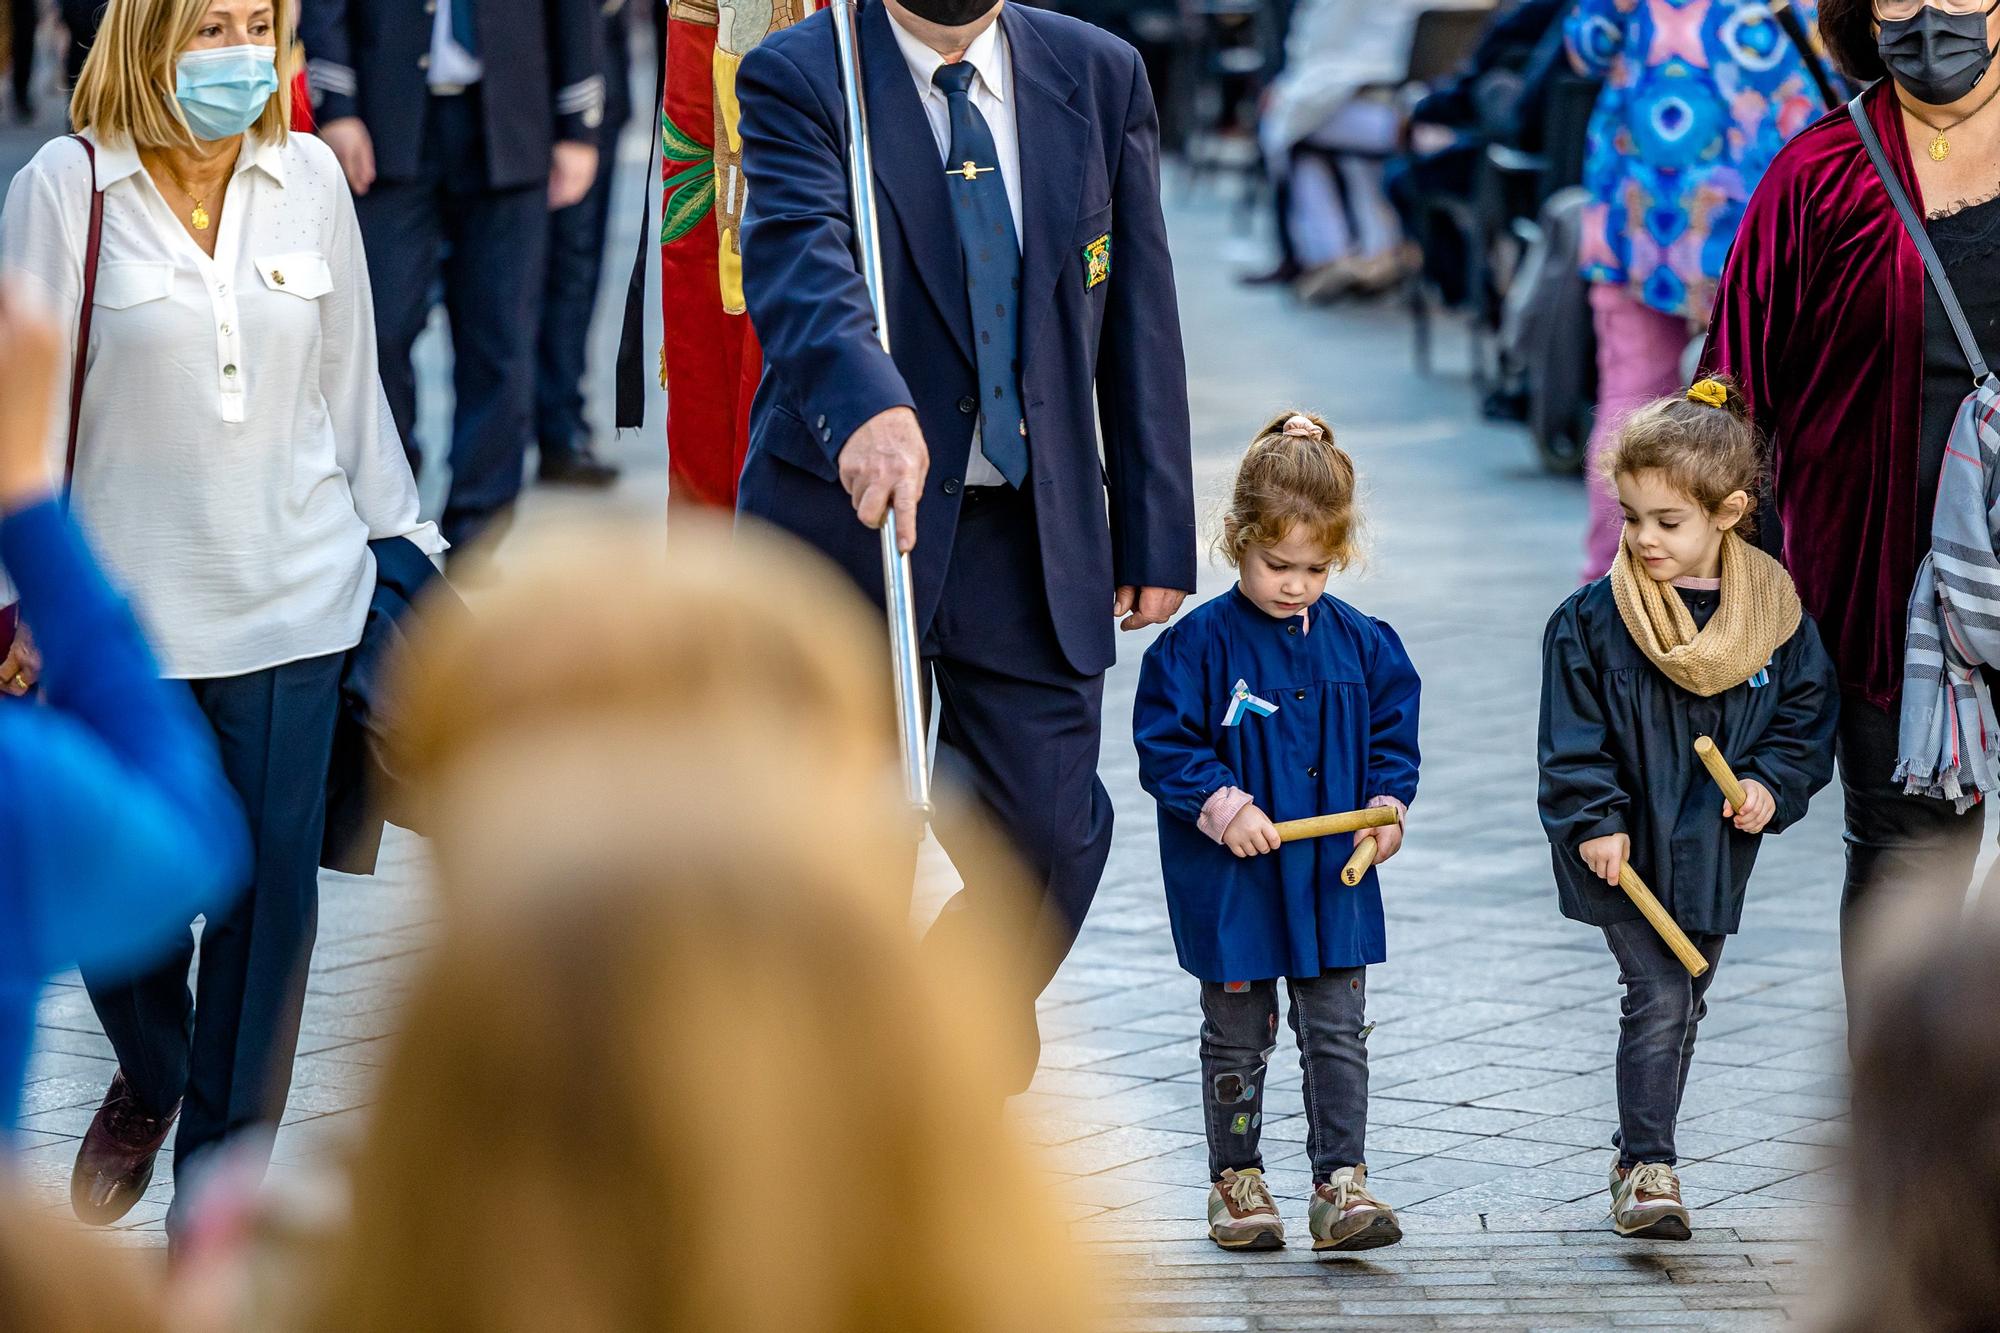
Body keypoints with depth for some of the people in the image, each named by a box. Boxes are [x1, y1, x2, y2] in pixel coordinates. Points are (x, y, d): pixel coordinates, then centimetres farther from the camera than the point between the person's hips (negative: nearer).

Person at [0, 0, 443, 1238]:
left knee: (268, 900, 3)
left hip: (293, 601, 2)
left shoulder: (309, 179, 3)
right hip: (124, 612, -2)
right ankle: (149, 1080, 41)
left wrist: (403, 540, 14)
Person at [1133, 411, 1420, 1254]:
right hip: (1232, 885, -2)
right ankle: (1236, 1179, 21)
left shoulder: (1361, 645, 2)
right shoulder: (1200, 644, -9)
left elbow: (1393, 733, 11)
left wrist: (1388, 804, -4)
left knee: (1337, 1035, 1)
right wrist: (1222, 806, -20)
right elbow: (1164, 744, -8)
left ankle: (1341, 1183, 4)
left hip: (1334, 879, 3)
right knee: (1236, 1040, 9)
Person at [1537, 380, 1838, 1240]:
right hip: (1628, 850, -3)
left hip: (1715, 850, 3)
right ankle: (1645, 1168, -8)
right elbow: (1572, 735, -5)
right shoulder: (1592, 619, -9)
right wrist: (1595, 821, -13)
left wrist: (1772, 787, -11)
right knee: (1658, 998, -12)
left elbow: (1808, 715, 4)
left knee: (1684, 1006, 14)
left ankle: (1642, 1156, 28)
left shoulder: (1774, 612, -3)